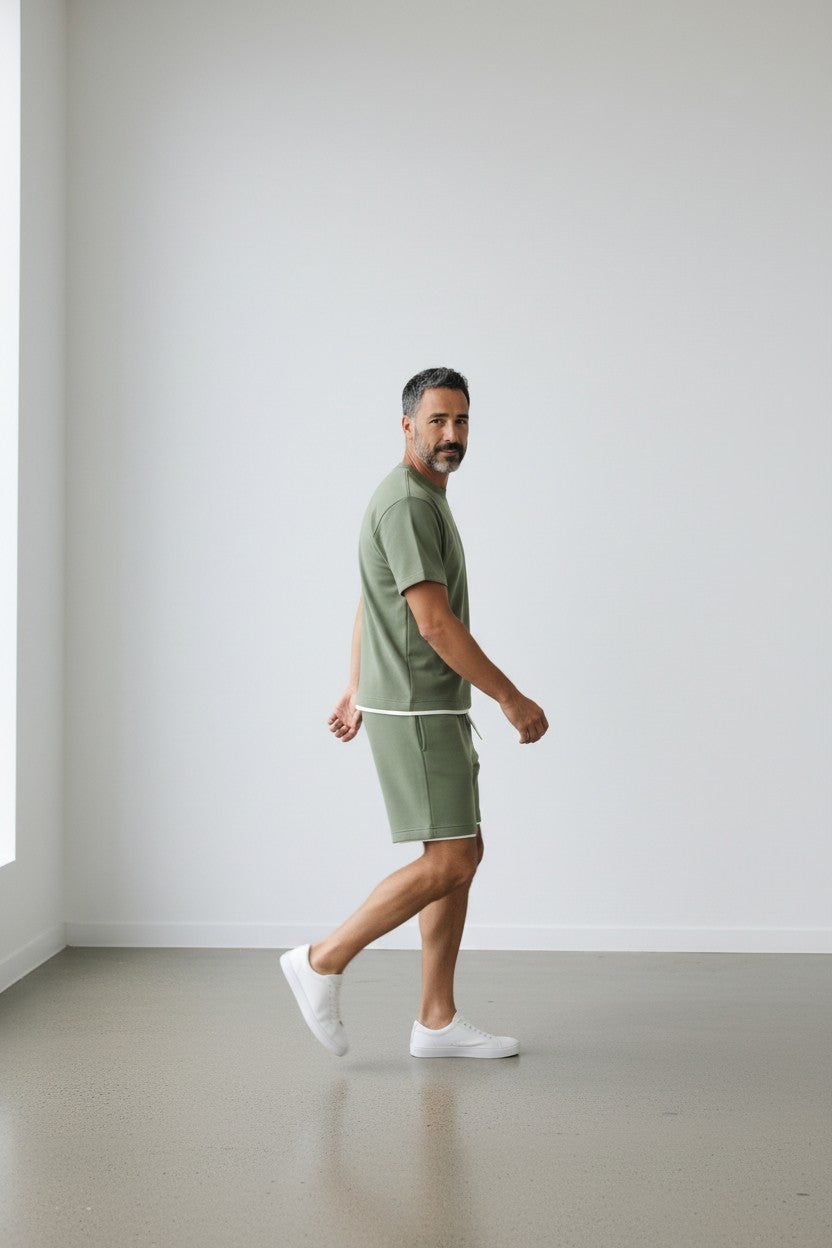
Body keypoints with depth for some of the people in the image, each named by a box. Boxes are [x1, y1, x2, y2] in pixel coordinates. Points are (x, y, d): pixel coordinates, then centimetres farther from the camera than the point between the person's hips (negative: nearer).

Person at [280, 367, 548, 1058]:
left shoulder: (424, 500, 16)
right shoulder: (406, 504, -18)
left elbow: (367, 605, 25)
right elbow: (436, 623, -23)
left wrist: (357, 690, 30)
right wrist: (513, 698, -17)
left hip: (435, 710, 10)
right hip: (416, 713, -10)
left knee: (463, 855, 9)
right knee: (448, 862, -9)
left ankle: (438, 1021, 14)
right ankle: (324, 962, 3)